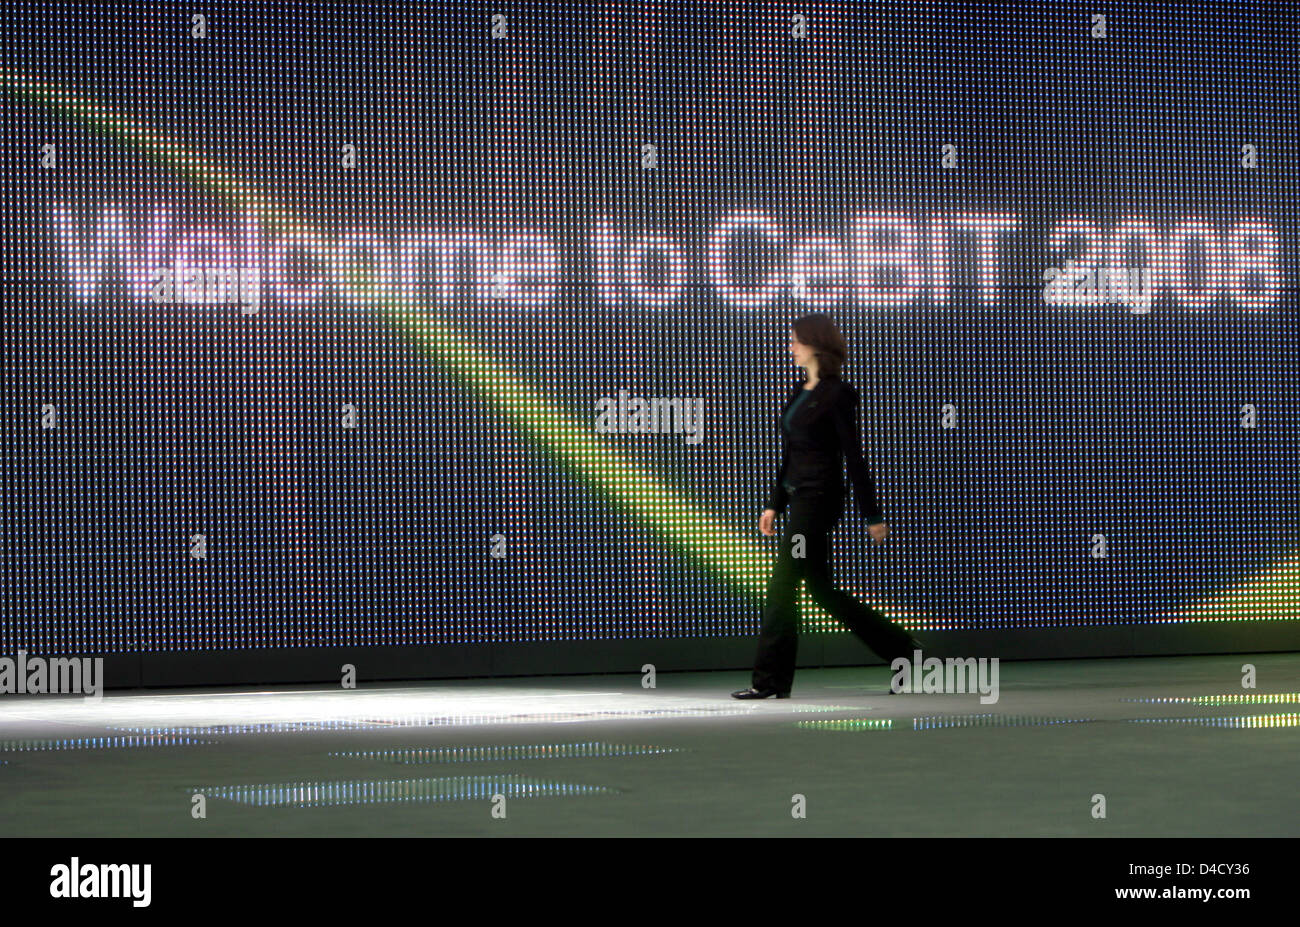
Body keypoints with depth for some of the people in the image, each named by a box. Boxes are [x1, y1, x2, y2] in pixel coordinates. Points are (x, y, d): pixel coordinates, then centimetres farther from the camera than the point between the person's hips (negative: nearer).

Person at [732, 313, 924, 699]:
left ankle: (770, 680, -2)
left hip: (819, 497, -9)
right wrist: (774, 504, 17)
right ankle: (903, 649, 18)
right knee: (820, 588, 11)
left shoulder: (837, 394, -11)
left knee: (783, 585, -7)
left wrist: (873, 515, -11)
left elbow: (853, 457, -12)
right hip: (799, 495, 9)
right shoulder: (798, 393, 14)